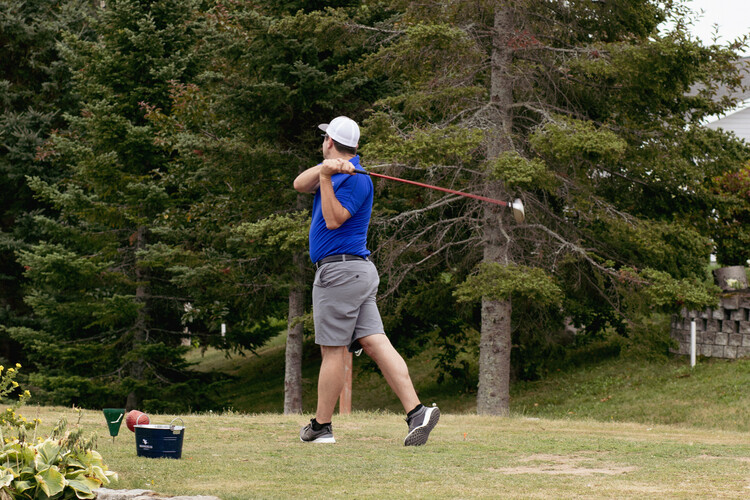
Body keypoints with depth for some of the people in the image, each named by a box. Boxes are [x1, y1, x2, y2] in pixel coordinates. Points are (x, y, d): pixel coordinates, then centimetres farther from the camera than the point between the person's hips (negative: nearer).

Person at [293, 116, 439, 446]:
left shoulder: (355, 180, -10)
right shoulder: (336, 172, 18)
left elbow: (333, 220, -19)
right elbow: (300, 184, 4)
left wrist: (326, 178, -21)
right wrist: (324, 170, -14)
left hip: (340, 270, -9)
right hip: (358, 271, 9)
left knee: (333, 350, -2)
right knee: (375, 343, -4)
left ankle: (321, 427, 5)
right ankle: (416, 411, -15)